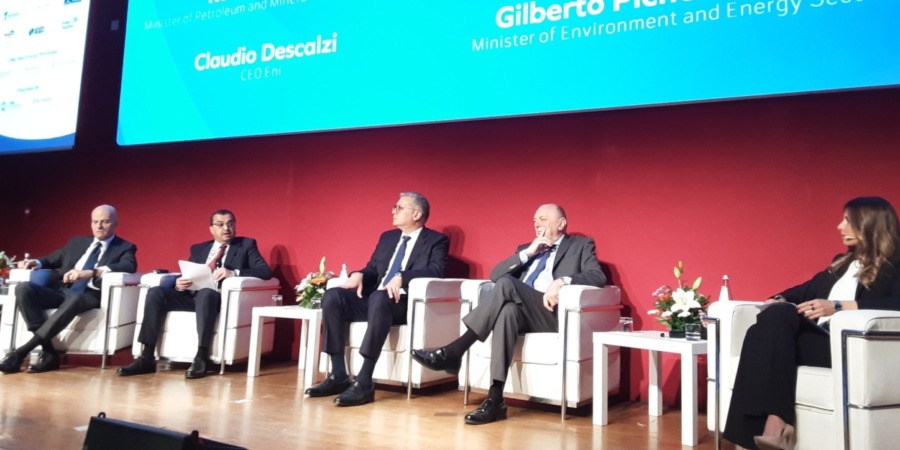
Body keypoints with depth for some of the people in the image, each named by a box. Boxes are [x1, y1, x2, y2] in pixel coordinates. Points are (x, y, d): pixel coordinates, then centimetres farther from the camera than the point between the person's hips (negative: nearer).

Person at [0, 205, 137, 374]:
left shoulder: (125, 248, 8)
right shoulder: (77, 242, 25)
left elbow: (129, 266, -13)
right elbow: (52, 260, 32)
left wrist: (89, 272, -26)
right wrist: (37, 262, 5)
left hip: (91, 295, -5)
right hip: (61, 291, 5)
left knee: (74, 298, -39)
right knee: (23, 288, -22)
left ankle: (22, 351, -32)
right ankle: (48, 351, -25)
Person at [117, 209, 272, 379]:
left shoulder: (246, 245, 10)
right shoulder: (198, 249, 24)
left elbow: (265, 271, -5)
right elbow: (186, 274, 17)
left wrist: (233, 273, -19)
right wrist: (179, 283, -8)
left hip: (220, 297, -5)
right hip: (191, 295, 5)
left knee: (205, 293, -37)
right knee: (156, 292, -18)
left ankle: (202, 357, -34)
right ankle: (147, 358, -18)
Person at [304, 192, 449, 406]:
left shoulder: (436, 241, 4)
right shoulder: (387, 237, 23)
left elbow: (436, 271, -14)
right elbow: (372, 270, 21)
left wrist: (401, 277, -29)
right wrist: (359, 275, -4)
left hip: (406, 303, -6)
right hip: (374, 300, 7)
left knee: (379, 298, -39)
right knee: (332, 296, -18)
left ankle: (364, 382, -37)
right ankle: (339, 376, -17)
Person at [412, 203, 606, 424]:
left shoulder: (581, 245, 16)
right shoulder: (525, 248, 29)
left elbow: (598, 277, -4)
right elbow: (495, 274, 14)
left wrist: (562, 281, -21)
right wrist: (528, 252, 4)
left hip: (553, 313, -4)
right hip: (521, 312, 4)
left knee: (507, 283, -30)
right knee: (508, 310, -35)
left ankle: (453, 352, -32)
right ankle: (495, 399, -38)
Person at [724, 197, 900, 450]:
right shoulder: (842, 262, 29)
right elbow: (809, 288, 27)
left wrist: (838, 306, -22)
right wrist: (781, 299, 5)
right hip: (819, 337, 6)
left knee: (776, 320, -28)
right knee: (777, 314, -25)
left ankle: (774, 420, -33)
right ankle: (774, 420, -37)